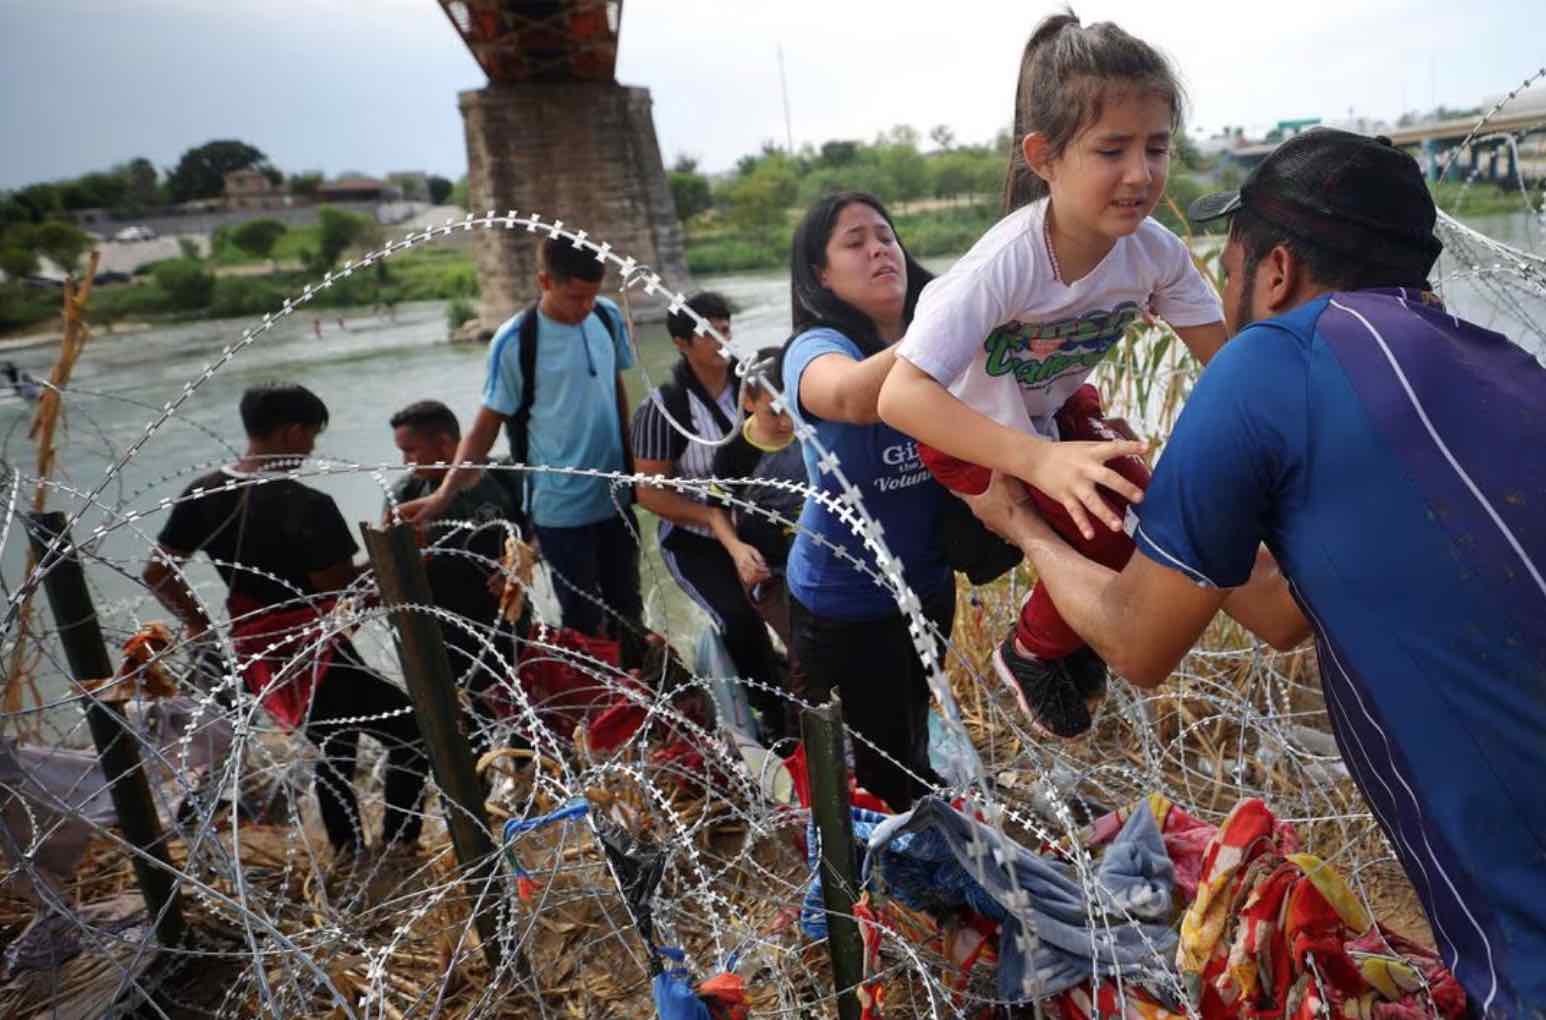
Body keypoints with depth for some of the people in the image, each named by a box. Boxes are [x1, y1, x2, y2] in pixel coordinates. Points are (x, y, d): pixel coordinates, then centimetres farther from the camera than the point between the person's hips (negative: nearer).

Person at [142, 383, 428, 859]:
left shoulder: (202, 494, -1)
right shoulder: (308, 506, -24)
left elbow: (156, 572, 5)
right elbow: (343, 597, -23)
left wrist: (198, 624, 15)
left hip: (258, 659, 8)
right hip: (317, 659, -8)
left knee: (335, 751, 28)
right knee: (412, 734, 9)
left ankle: (349, 855, 39)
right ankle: (397, 850, 12)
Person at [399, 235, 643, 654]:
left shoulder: (609, 317, -4)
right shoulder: (514, 343, -18)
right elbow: (487, 423, -12)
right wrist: (445, 493, -22)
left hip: (616, 495, 5)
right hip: (561, 507, -5)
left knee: (627, 607, 21)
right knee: (583, 619, 6)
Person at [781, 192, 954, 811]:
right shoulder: (816, 347, -20)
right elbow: (851, 397, -44)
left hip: (928, 584, 6)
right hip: (843, 600, -5)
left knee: (911, 738, 27)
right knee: (885, 764, 9)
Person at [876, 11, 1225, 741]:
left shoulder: (1155, 252, -18)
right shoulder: (1005, 264, -37)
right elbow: (902, 395, -44)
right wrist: (1039, 460, -55)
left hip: (1057, 409, 6)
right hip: (965, 427, -6)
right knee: (1108, 531, -23)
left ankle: (1073, 635, 20)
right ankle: (1032, 653, 8)